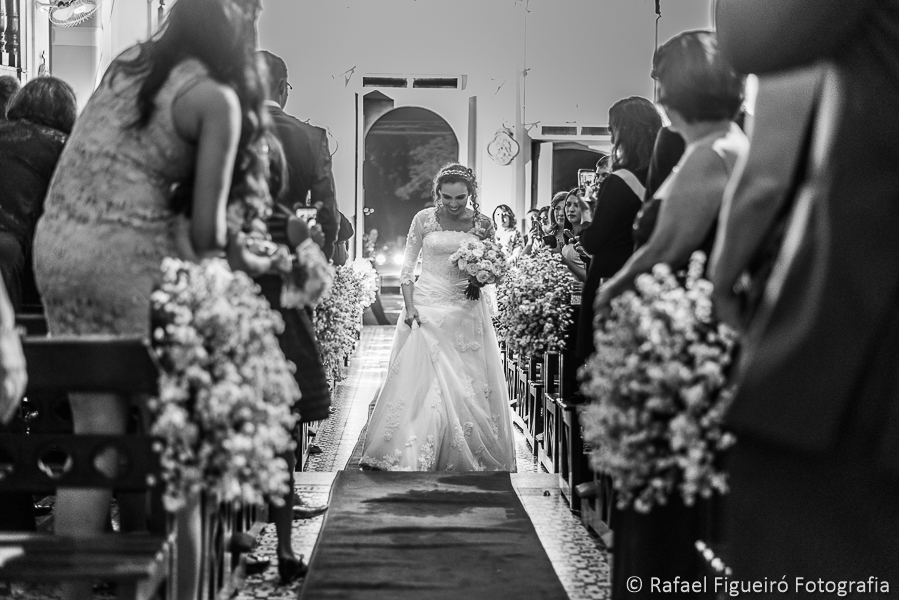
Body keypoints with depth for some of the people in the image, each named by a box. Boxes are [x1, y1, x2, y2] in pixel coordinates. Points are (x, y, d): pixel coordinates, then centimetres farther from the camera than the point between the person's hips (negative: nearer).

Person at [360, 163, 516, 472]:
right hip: (427, 307, -1)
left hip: (466, 311, 1)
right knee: (420, 381, -4)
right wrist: (409, 307, -11)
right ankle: (414, 453, 2)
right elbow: (407, 267, 1)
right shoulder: (424, 219, -1)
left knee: (466, 383, 2)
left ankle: (468, 457, 13)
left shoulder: (482, 224, 2)